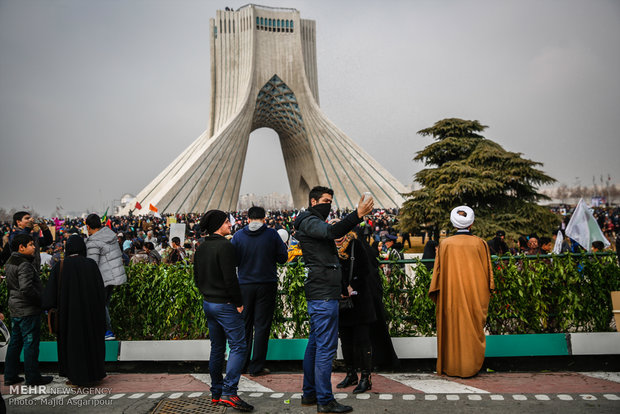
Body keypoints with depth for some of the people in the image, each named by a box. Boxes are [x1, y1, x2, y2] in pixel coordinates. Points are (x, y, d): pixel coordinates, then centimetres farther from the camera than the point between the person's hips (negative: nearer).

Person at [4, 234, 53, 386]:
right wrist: (42, 301, -16)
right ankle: (32, 377, 7)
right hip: (28, 310, -10)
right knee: (31, 343, -1)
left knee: (15, 342, 16)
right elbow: (26, 289, -27)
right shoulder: (24, 265, -20)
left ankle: (10, 376, 24)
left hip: (15, 309, 10)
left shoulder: (10, 263, 12)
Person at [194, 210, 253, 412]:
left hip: (208, 304, 9)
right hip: (225, 305, -9)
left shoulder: (201, 248, 11)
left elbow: (197, 278, 16)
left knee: (217, 348, 16)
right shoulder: (224, 246, -16)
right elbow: (230, 278, -21)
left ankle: (216, 392, 22)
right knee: (238, 346, -4)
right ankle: (229, 393, -9)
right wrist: (238, 302, -12)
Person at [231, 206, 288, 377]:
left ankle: (243, 363, 24)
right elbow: (283, 258, -2)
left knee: (244, 324, 15)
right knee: (262, 326, 5)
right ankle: (256, 367, 9)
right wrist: (283, 245, 16)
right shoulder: (272, 234, -7)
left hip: (244, 285, 2)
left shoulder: (238, 236, -3)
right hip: (266, 285, -2)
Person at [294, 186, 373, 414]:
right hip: (323, 294, -11)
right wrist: (358, 215, -35)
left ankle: (309, 393, 24)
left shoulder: (313, 223, 24)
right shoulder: (309, 221, -9)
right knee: (326, 347, -7)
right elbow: (331, 231, -29)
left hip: (320, 294, 11)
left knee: (315, 344, 15)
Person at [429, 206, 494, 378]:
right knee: (472, 329, 9)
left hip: (451, 294, 0)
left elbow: (439, 272, 0)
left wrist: (438, 297, 10)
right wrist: (485, 296, 15)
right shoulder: (480, 244, -3)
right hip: (474, 294, 0)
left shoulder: (445, 244, -5)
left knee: (452, 328, 8)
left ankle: (451, 366, 15)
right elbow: (487, 272, 4)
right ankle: (470, 366, 16)